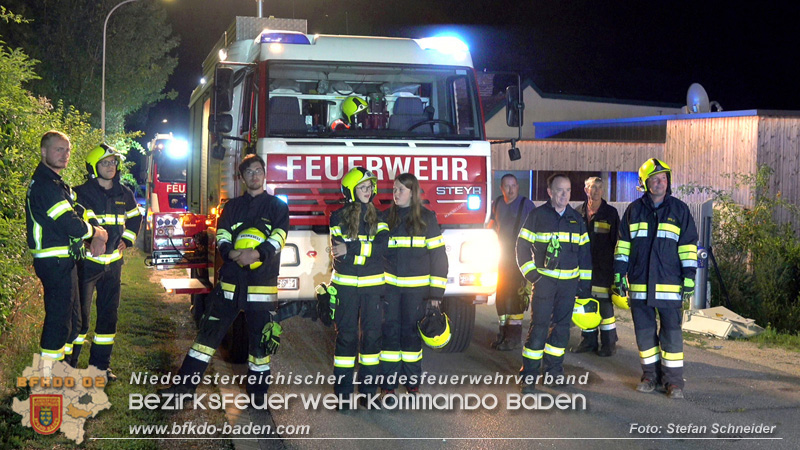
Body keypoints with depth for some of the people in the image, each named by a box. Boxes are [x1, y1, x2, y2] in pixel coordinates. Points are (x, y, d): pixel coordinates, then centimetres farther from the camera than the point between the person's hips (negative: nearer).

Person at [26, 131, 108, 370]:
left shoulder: (55, 182, 17)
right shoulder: (45, 184, -18)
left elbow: (75, 213, 16)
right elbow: (69, 223, -23)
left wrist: (95, 237, 0)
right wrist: (95, 232, -6)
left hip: (62, 260, 11)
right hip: (55, 262, -11)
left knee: (67, 311, 19)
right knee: (59, 313, -7)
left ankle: (62, 365, 30)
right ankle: (47, 370, -2)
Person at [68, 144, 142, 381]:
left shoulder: (124, 194, 8)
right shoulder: (82, 193, -9)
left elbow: (135, 217, 25)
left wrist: (126, 239, 14)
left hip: (113, 262, 6)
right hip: (87, 261, -6)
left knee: (109, 314, 10)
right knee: (79, 315, -4)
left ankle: (100, 364, 20)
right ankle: (68, 365, 7)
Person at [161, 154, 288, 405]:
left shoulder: (277, 207, 5)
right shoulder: (233, 206, 14)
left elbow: (278, 238, -9)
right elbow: (222, 236, 4)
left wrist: (258, 253, -28)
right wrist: (231, 253, -18)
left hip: (262, 284, -3)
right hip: (231, 281, 3)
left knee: (260, 339, 2)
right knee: (210, 330, 4)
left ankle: (258, 391, 13)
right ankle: (187, 382, 10)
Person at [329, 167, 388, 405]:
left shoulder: (379, 216, 7)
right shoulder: (339, 217, 2)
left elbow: (382, 246, -9)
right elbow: (339, 253, -8)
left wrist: (351, 249, -16)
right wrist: (367, 252, -14)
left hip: (373, 284, 2)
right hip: (346, 284, -2)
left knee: (372, 334, 4)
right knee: (346, 335, 1)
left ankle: (369, 388, 14)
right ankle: (342, 391, 8)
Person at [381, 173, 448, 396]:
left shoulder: (427, 217, 1)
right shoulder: (386, 217, 7)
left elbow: (438, 254, -1)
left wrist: (436, 290, -6)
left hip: (416, 287, -1)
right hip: (389, 285, 2)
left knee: (412, 331, 4)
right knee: (390, 330, 0)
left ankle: (413, 381, 16)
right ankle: (389, 383, 7)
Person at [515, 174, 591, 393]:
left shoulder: (576, 219, 10)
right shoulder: (537, 216, -2)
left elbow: (584, 252, 14)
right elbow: (522, 246, 1)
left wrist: (585, 282, 10)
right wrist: (530, 273, -8)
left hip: (569, 282, 4)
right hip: (544, 280, -4)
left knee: (562, 326, 8)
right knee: (539, 326, -9)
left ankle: (553, 369, 22)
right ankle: (528, 376, -5)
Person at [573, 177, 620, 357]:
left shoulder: (611, 213, 1)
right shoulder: (578, 213, 9)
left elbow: (617, 241, 2)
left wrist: (616, 265, -2)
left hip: (604, 268, -3)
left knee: (605, 306, -4)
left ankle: (609, 343, 6)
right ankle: (588, 341, 19)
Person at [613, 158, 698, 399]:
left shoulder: (679, 209, 4)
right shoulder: (634, 210, 9)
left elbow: (688, 245, 4)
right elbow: (623, 244, 13)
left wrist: (689, 276, -2)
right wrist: (619, 273, 8)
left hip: (669, 283, -2)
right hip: (639, 283, 2)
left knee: (671, 331, -3)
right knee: (644, 331, 6)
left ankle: (673, 379, 5)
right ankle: (651, 375, 18)